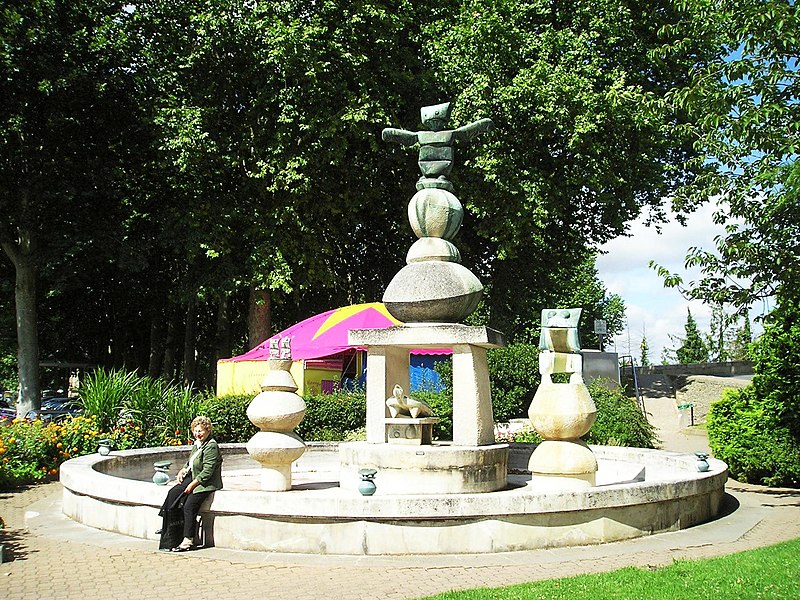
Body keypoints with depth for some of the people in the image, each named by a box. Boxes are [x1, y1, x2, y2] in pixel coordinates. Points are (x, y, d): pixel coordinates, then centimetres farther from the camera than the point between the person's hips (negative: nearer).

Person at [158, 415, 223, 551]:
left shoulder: (211, 447, -15)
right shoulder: (197, 444, 12)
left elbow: (207, 472, -19)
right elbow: (190, 462, 25)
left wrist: (192, 485, -18)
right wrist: (183, 471, 6)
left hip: (206, 484, -9)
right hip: (193, 478, 9)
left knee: (189, 505, -22)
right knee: (172, 493, -10)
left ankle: (188, 540, -17)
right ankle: (170, 529, -3)